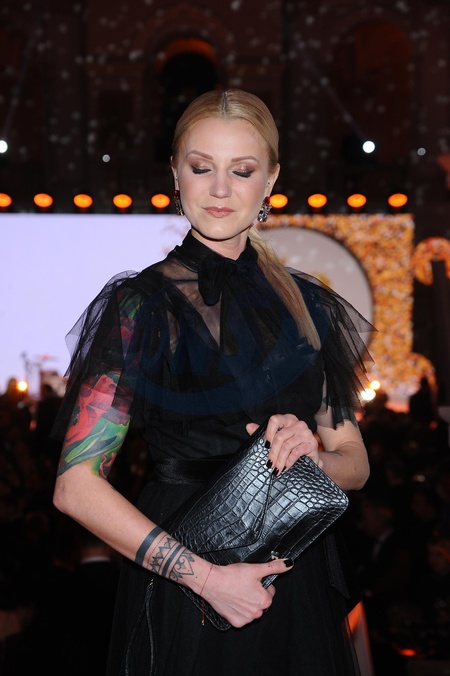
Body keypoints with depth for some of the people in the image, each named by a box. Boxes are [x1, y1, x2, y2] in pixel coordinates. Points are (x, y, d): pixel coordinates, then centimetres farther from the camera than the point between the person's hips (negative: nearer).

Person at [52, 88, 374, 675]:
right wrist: (206, 575, -19)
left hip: (299, 594, 4)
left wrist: (314, 454, -12)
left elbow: (355, 465, 11)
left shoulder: (309, 306, 5)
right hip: (181, 598, -4)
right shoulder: (140, 305, -8)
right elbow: (77, 485, -13)